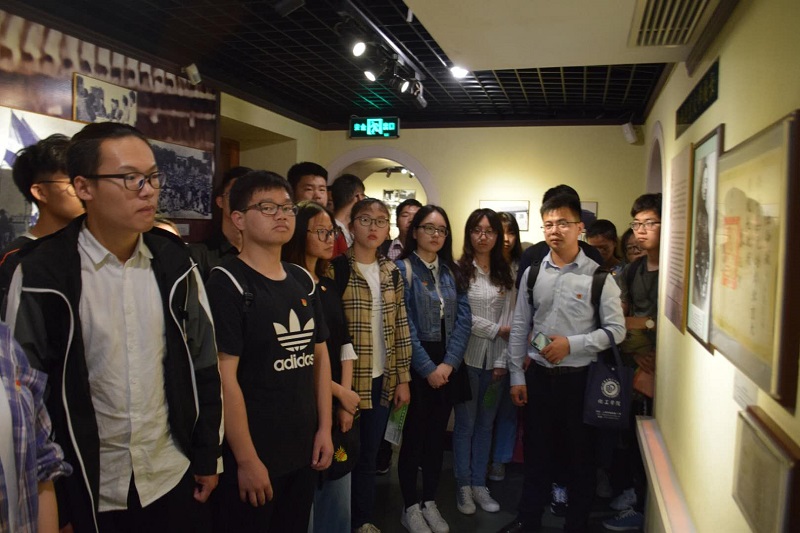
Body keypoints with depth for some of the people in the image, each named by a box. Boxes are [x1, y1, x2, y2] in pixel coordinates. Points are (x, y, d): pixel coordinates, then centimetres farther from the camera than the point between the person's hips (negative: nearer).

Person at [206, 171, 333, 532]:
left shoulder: (303, 280, 7)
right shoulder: (227, 283, -14)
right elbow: (224, 377, -18)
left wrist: (324, 428, 7)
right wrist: (246, 460, -17)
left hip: (303, 450, 7)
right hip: (252, 456, -6)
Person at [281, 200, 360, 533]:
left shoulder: (331, 287, 11)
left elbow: (345, 344, 9)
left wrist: (346, 399, -2)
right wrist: (341, 393, -9)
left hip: (338, 405, 7)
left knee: (339, 495, 16)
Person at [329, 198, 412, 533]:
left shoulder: (391, 272, 9)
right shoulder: (335, 268, -8)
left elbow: (401, 327, 9)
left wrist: (403, 377, 7)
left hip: (382, 378, 5)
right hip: (348, 378, -5)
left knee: (369, 454, 15)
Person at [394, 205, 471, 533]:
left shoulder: (452, 271, 9)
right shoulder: (402, 269, -7)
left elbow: (463, 320, 2)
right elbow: (405, 325, -13)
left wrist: (448, 363, -9)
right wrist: (428, 367, -15)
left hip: (447, 365, 5)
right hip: (416, 365, -5)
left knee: (437, 434, 13)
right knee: (414, 435, 5)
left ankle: (430, 502, 28)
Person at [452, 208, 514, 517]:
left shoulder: (504, 274, 7)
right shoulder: (459, 270, -7)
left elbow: (509, 319, 4)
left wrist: (502, 361, -3)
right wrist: (496, 330, -9)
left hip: (494, 360, 4)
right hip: (468, 358, -4)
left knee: (486, 423, 13)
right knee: (465, 424, 6)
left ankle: (479, 485, 26)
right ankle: (463, 486, 21)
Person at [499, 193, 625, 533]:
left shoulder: (598, 275, -8)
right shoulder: (533, 273, 2)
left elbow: (616, 330, -7)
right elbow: (519, 328, 6)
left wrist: (571, 344, -17)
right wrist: (516, 375, 5)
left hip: (579, 376, -2)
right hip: (538, 375, 3)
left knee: (580, 454, 12)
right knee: (536, 451, 15)